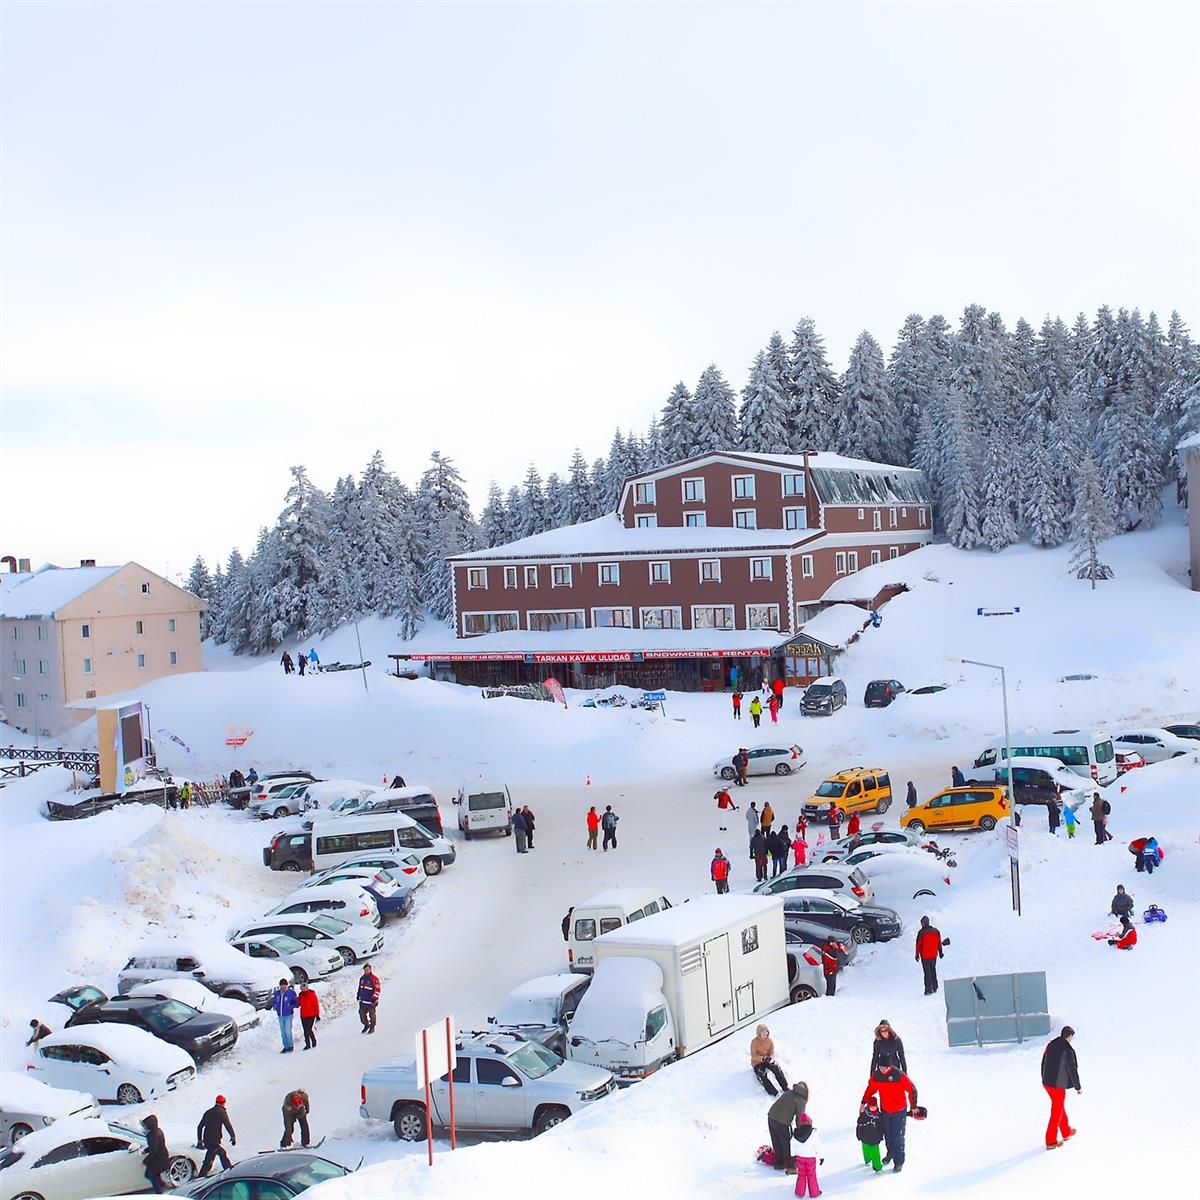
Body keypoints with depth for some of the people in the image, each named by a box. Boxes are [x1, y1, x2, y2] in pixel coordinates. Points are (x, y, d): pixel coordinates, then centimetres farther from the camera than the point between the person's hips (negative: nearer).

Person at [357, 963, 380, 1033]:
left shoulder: (374, 978, -14)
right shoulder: (362, 978, 7)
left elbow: (377, 990, -14)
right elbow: (360, 987, 21)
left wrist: (374, 998, -18)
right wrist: (358, 995, 21)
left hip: (371, 1001, -6)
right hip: (363, 1000, 6)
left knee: (372, 1014, 6)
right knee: (362, 1013, 7)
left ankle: (372, 1027, 23)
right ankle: (366, 1025, 28)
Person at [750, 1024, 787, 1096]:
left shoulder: (770, 1041, -1)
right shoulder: (754, 1041, -12)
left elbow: (772, 1053, -1)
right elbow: (753, 1056, -16)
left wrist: (771, 1057, -26)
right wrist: (762, 1058, -34)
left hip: (768, 1060, 3)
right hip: (757, 1062, -3)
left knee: (777, 1068, -25)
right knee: (762, 1075, -30)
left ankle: (785, 1088, -23)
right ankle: (773, 1092, -38)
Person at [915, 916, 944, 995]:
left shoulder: (921, 932, -13)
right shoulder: (936, 931, 1)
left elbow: (918, 944, -11)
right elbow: (939, 942, 7)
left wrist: (917, 955, -3)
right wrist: (940, 952, 17)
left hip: (925, 956, -4)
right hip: (934, 955, 4)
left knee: (927, 972, 2)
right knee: (933, 970, 20)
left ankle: (928, 990, 2)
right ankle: (935, 988, 24)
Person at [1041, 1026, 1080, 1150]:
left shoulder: (1050, 1045, 4)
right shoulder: (1068, 1050, -18)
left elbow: (1043, 1063, 13)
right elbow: (1072, 1070, -15)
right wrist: (1078, 1087, -3)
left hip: (1047, 1083, 7)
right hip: (1058, 1085, -7)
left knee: (1060, 1107, 25)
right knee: (1057, 1112, 3)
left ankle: (1066, 1132, 40)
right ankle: (1051, 1141, 6)